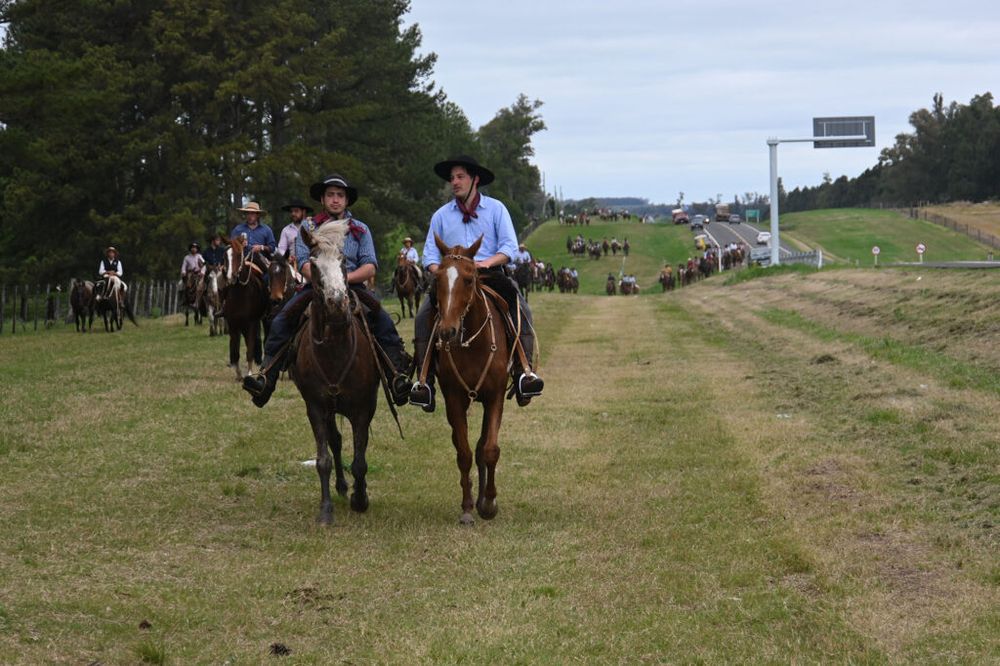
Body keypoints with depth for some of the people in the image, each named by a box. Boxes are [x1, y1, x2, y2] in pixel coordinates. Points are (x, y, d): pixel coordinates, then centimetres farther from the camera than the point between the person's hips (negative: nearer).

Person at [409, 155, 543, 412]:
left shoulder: (496, 209, 9)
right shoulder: (441, 215, 15)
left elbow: (509, 247, 0)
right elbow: (430, 255, 11)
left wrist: (487, 263, -18)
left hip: (490, 275, -1)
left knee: (521, 308, -30)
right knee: (423, 315, -25)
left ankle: (523, 369, -36)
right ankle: (425, 379, -26)